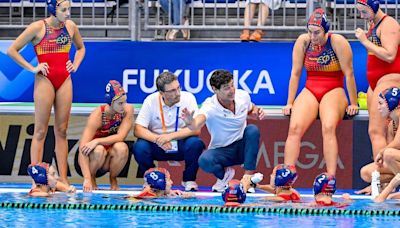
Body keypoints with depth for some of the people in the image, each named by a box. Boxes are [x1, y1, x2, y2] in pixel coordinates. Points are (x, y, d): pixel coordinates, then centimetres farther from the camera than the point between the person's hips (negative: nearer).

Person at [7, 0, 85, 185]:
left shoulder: (71, 26, 7)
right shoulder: (38, 28, -8)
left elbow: (80, 47, 27)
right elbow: (12, 50, -6)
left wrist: (75, 65, 10)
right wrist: (32, 68, -8)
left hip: (65, 80, 5)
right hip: (45, 80, -5)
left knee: (62, 130, 6)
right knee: (40, 131, -3)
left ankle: (63, 178, 6)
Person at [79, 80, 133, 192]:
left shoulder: (127, 110, -15)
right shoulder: (97, 115, -24)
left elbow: (120, 137, -21)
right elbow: (82, 148, -31)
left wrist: (97, 141, -36)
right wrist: (87, 179, -41)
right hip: (92, 159, -2)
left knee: (121, 148, -31)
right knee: (99, 150, -36)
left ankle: (113, 180, -4)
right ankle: (92, 179, -6)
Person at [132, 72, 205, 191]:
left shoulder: (188, 98, -13)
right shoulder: (151, 100, -11)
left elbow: (196, 130, -18)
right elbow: (138, 130, -14)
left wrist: (171, 136, -30)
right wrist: (158, 139, -32)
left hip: (181, 145, 0)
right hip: (158, 147, 0)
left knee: (195, 143, -32)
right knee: (139, 147, -29)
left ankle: (189, 180, -5)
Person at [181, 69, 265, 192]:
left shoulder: (243, 96, -9)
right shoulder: (210, 107, -24)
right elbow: (197, 124, -45)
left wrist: (257, 113, -10)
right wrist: (190, 122, -69)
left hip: (242, 148, 3)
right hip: (221, 151, -3)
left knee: (252, 130, -28)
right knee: (204, 160, -34)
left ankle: (248, 177, -21)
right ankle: (224, 174, 2)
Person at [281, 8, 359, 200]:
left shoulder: (338, 42, -8)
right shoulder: (303, 41, 3)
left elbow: (348, 73, -6)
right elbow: (295, 73, 6)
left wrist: (353, 104, -5)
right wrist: (289, 103, 4)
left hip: (333, 92, -3)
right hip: (309, 92, 3)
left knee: (328, 127, -33)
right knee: (295, 127, -24)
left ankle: (331, 178, -38)